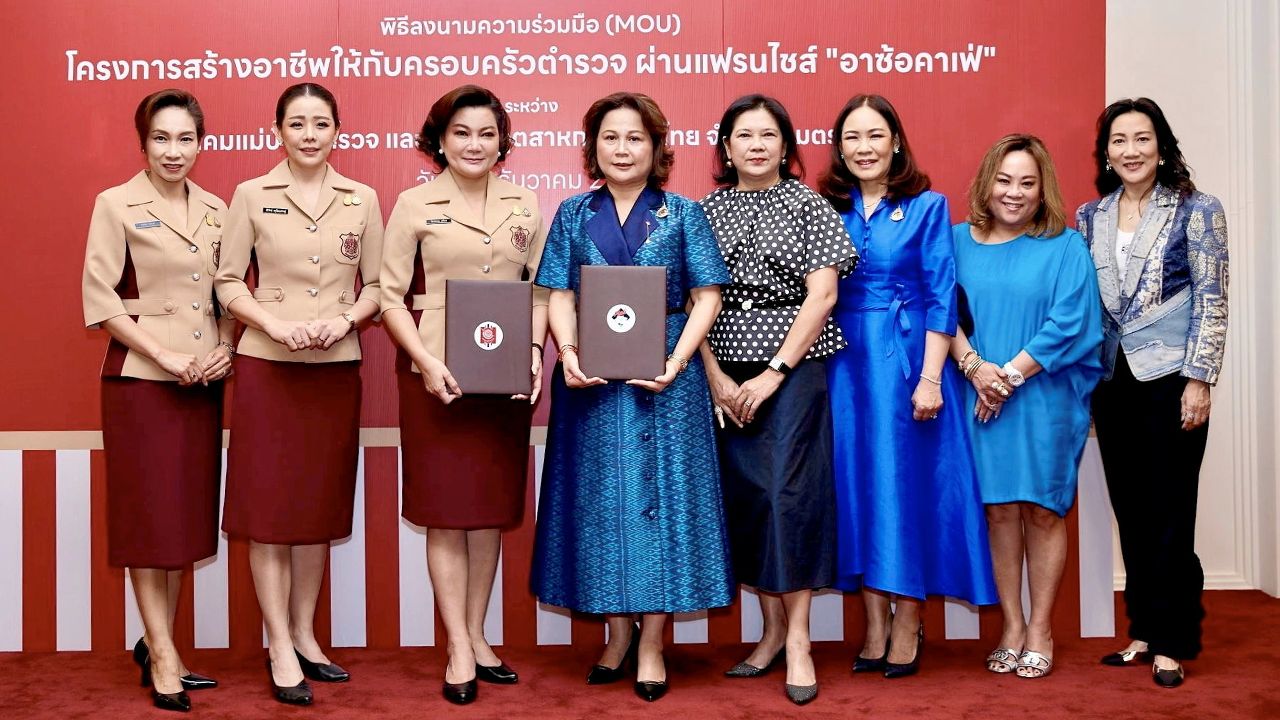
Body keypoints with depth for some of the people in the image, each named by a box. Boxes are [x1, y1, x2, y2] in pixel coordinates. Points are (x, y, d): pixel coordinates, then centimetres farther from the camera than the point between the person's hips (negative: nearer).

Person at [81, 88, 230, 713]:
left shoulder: (215, 210, 10)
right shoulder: (116, 205, -4)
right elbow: (100, 299, -8)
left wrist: (225, 349, -3)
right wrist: (165, 355, -14)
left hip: (204, 380, 5)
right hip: (141, 379, -5)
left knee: (189, 514, 9)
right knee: (151, 515, 0)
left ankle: (156, 644, 22)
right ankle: (163, 658, 9)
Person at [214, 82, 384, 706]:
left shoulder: (362, 200, 5)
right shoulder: (251, 196, 1)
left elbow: (378, 285, 7)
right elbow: (228, 281, 0)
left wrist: (345, 319, -11)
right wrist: (276, 324, -15)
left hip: (336, 368, 2)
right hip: (267, 367, -2)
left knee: (320, 504, 9)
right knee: (268, 507, -1)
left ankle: (304, 635, 22)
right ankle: (280, 649, 7)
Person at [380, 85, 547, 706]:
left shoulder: (524, 206, 8)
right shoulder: (414, 205, 0)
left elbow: (540, 289, 11)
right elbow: (391, 296, -2)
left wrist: (534, 352, -4)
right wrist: (426, 362, -14)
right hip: (436, 376, -3)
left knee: (492, 508, 9)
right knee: (446, 510, 0)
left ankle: (477, 636, 22)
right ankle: (459, 649, 7)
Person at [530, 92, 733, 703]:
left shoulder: (682, 215, 5)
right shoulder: (574, 215, 9)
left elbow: (706, 296, 0)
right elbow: (560, 295, 5)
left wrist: (677, 361, -14)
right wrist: (568, 353, -13)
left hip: (663, 376, -2)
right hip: (591, 379, 2)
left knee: (659, 490, 0)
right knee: (601, 492, 5)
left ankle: (651, 643, 8)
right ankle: (618, 631, 18)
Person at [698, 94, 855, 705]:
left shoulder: (808, 204, 3)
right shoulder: (707, 210, 10)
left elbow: (822, 294, -4)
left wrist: (774, 374, -10)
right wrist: (716, 379, -5)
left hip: (794, 368, -3)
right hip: (725, 375, 3)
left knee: (791, 490, -8)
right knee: (744, 493, 4)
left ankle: (798, 638, 1)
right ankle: (771, 629, 16)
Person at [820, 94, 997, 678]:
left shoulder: (927, 207, -1)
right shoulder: (828, 210, 9)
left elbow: (942, 298, -5)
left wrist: (930, 377, -13)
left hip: (906, 359, -3)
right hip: (845, 362, 3)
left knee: (907, 478, 0)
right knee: (856, 479, 4)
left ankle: (907, 624, 10)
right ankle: (875, 625, 13)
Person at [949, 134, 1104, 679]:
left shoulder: (1065, 247, 1)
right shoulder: (958, 241, 7)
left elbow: (1069, 325, -7)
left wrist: (1010, 374, -13)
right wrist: (975, 367, -13)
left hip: (1045, 399, -1)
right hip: (981, 400, 2)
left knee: (1042, 510, 3)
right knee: (998, 509, 4)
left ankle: (1040, 631, 13)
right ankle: (1011, 627, 14)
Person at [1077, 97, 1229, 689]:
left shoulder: (1196, 211, -2)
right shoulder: (1089, 217, 9)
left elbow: (1212, 302, -5)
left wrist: (1199, 379, -11)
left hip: (1169, 379, -4)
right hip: (1111, 380, 4)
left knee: (1169, 513, -1)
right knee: (1130, 511, 8)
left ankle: (1172, 642, 8)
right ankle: (1144, 630, 18)